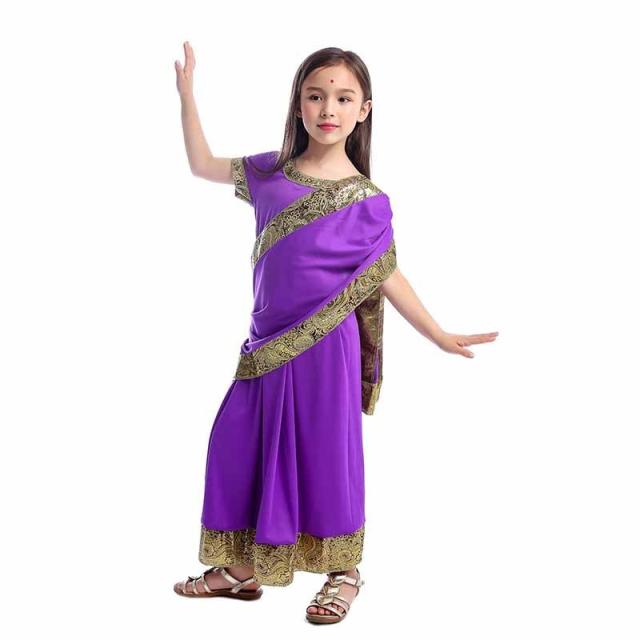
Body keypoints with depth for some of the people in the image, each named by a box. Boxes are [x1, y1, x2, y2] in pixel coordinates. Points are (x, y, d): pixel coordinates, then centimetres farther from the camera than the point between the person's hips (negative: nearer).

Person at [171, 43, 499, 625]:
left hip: (324, 344, -4)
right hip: (269, 341, 4)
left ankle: (344, 571, 22)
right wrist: (188, 94, 10)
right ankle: (242, 569, 24)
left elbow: (387, 276, -1)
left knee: (326, 451, 4)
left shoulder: (366, 199, -6)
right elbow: (203, 165, 16)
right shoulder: (270, 172, 4)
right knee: (241, 444, 8)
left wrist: (439, 335, -3)